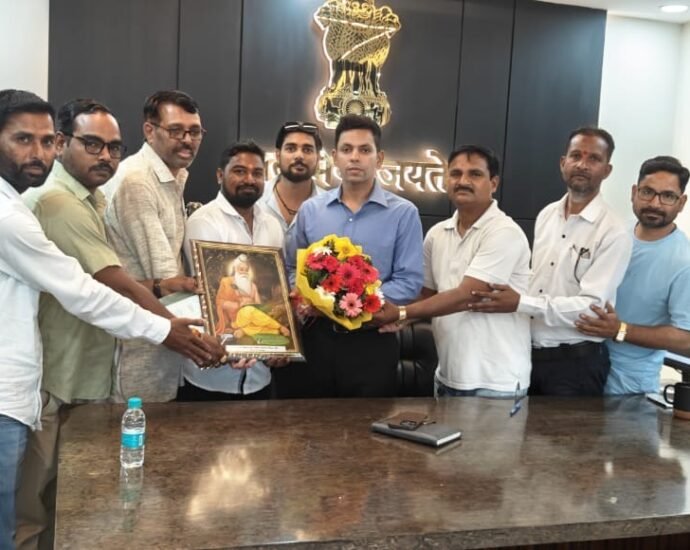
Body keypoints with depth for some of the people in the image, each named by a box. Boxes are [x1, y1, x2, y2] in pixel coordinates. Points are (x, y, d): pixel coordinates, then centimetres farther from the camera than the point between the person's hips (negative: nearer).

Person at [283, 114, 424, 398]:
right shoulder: (310, 210, 8)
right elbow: (292, 268, 12)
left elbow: (409, 281, -7)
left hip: (371, 341, -2)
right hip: (314, 336, 2)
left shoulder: (403, 213, -2)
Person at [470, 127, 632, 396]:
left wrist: (520, 303, -27)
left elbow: (592, 306, -21)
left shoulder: (613, 232, -13)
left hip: (576, 361, -6)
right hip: (529, 352, 6)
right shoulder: (546, 215, 8)